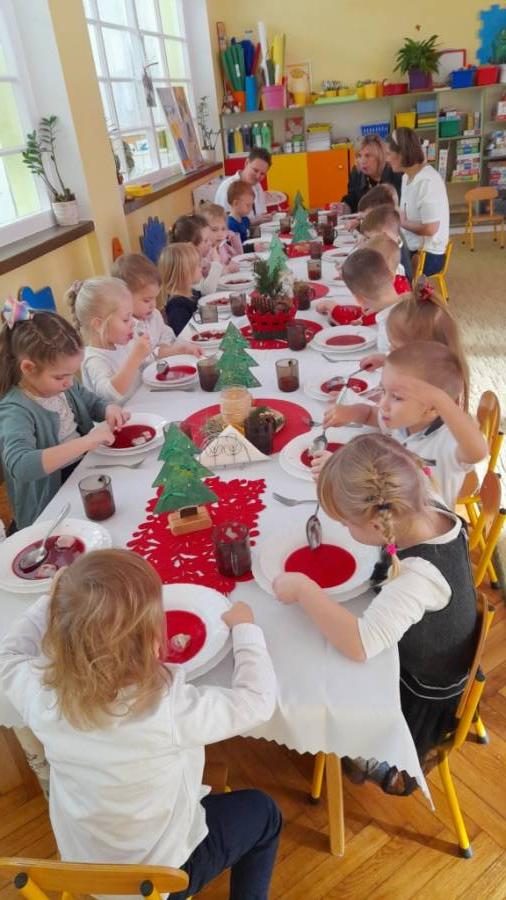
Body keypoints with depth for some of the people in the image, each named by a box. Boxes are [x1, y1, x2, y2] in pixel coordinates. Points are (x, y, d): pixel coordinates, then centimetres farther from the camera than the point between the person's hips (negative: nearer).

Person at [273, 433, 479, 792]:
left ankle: (393, 768, 37)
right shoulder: (435, 512, -21)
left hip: (423, 694, -7)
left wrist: (303, 588, -38)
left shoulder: (419, 574, -44)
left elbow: (360, 644, -50)